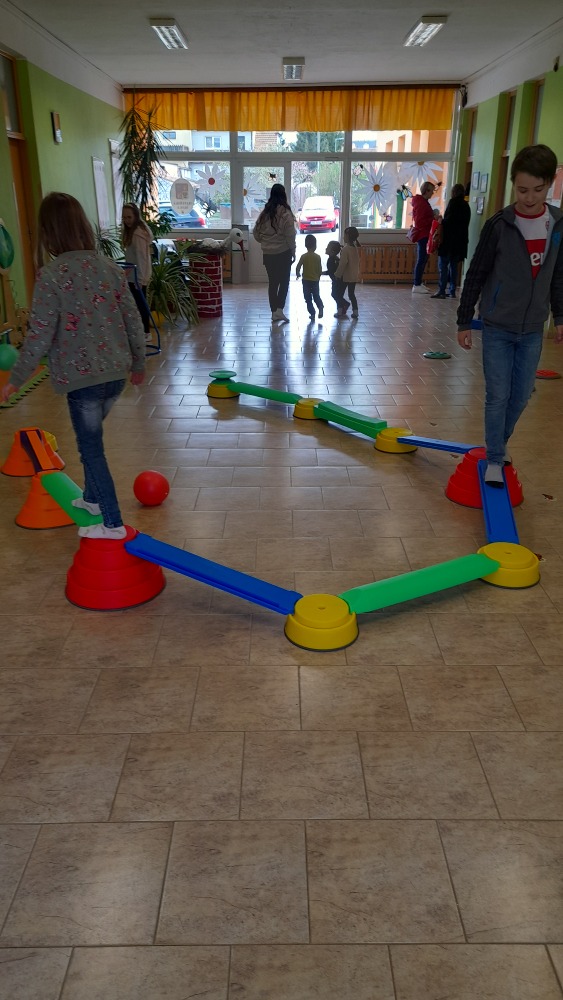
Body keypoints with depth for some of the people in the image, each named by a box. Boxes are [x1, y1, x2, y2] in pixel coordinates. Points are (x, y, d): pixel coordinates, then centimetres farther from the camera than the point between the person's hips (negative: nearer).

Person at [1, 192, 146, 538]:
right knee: (89, 437, 26)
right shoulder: (110, 267, 2)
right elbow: (134, 321, 6)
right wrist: (139, 364, 21)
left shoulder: (51, 275, -14)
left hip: (81, 377, -6)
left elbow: (40, 336, -14)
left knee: (91, 446, 6)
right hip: (116, 373, 6)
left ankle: (113, 524, 10)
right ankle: (93, 497, 41)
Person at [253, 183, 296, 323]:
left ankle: (274, 312, 13)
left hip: (268, 253, 4)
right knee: (284, 281, 5)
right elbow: (290, 236, -12)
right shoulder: (286, 214, -12)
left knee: (272, 282, 11)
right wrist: (293, 253, -2)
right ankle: (279, 309, -8)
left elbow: (256, 233, 6)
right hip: (283, 253, -4)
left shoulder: (264, 213, 2)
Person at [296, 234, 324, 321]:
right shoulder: (318, 257, -3)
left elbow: (298, 267, -10)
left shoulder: (304, 256, -9)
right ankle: (320, 307, -12)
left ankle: (312, 313, 5)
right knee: (316, 296, 14)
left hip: (306, 280, -2)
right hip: (315, 280, 2)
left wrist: (298, 274, 9)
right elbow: (320, 270, 2)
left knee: (308, 298, 7)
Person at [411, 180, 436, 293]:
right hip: (423, 235, -10)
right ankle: (416, 285, -6)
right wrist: (434, 219, -16)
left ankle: (418, 283, 17)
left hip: (424, 235, 10)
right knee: (421, 260, -8)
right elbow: (419, 222, -20)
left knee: (423, 259, 12)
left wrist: (434, 218, 6)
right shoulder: (421, 203, -15)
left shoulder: (423, 201, 15)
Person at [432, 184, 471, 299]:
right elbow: (466, 223, 15)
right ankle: (452, 291, 11)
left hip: (449, 239, -7)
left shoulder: (453, 202, -8)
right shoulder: (466, 206, 13)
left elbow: (448, 220, -16)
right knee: (454, 265, 11)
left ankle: (441, 291, -11)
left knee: (443, 265, -5)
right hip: (461, 240, 7)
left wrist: (441, 221, 3)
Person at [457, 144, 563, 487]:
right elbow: (476, 276, -6)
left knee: (521, 396, 11)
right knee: (498, 395, -1)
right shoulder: (499, 226, -12)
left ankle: (500, 444, 33)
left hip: (532, 330, 4)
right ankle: (495, 460, 12)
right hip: (497, 327, -4)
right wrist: (464, 321, -5)